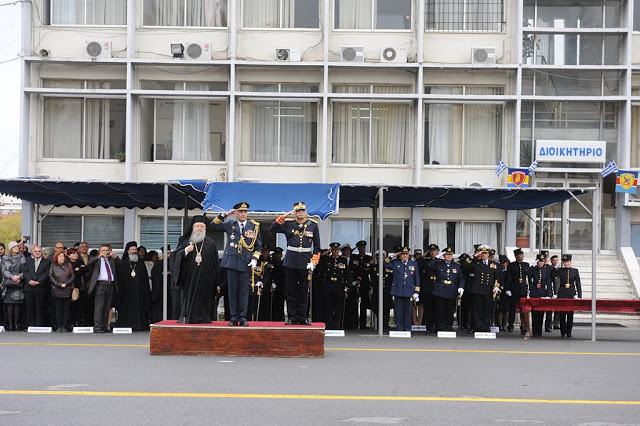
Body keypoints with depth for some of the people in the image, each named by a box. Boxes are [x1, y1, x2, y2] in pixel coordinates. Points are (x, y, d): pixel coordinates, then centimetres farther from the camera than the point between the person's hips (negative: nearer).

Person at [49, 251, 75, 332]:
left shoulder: (68, 265, 11)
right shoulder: (53, 266, 8)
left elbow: (73, 276, 6)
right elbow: (51, 277, 0)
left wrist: (66, 284, -8)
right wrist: (59, 284, -9)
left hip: (67, 291, 1)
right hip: (57, 291, -1)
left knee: (66, 309, -1)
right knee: (58, 309, 0)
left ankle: (64, 327, 2)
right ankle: (59, 326, 3)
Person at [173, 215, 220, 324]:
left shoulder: (210, 243, 9)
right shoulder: (185, 240, 10)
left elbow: (215, 263, 7)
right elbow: (176, 255, 6)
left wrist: (216, 282, 1)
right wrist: (185, 251, -15)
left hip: (205, 278, 0)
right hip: (189, 278, 0)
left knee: (203, 298, -2)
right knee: (188, 297, -1)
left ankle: (202, 318, 1)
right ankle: (186, 318, 2)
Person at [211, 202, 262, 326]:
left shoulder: (254, 226, 8)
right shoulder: (230, 225, 10)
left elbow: (259, 246, 11)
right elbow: (214, 225, 9)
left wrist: (254, 259, -2)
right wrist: (225, 214, -1)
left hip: (246, 263, -1)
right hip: (232, 262, 1)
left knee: (244, 291, 0)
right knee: (232, 290, 2)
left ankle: (243, 318, 6)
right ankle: (234, 317, 7)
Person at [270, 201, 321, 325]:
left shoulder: (313, 225, 6)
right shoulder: (288, 224, 4)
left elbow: (317, 245, 9)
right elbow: (273, 230, -5)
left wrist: (314, 261, 0)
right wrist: (282, 217, -11)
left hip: (305, 261, 1)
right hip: (291, 261, 0)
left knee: (304, 291, 4)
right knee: (291, 290, 2)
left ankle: (302, 317, 11)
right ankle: (292, 317, 8)